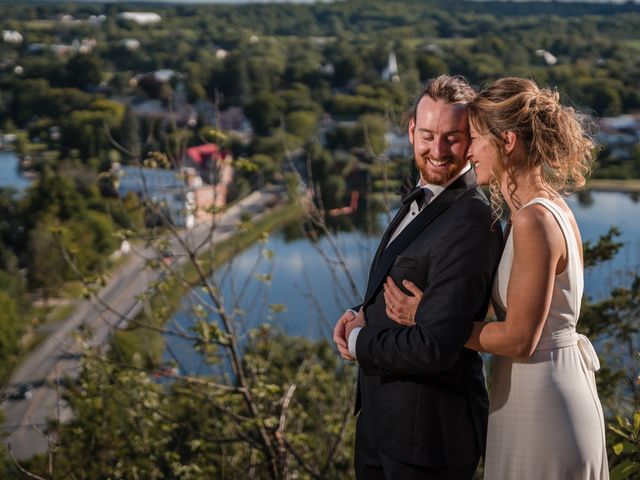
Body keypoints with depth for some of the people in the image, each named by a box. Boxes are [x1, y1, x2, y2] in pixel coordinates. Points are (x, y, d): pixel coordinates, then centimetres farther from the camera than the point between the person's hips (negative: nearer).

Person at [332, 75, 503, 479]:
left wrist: (359, 341, -12)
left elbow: (434, 349, -29)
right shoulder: (421, 199, 7)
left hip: (428, 432, -9)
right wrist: (363, 315, -2)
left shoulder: (470, 223, -24)